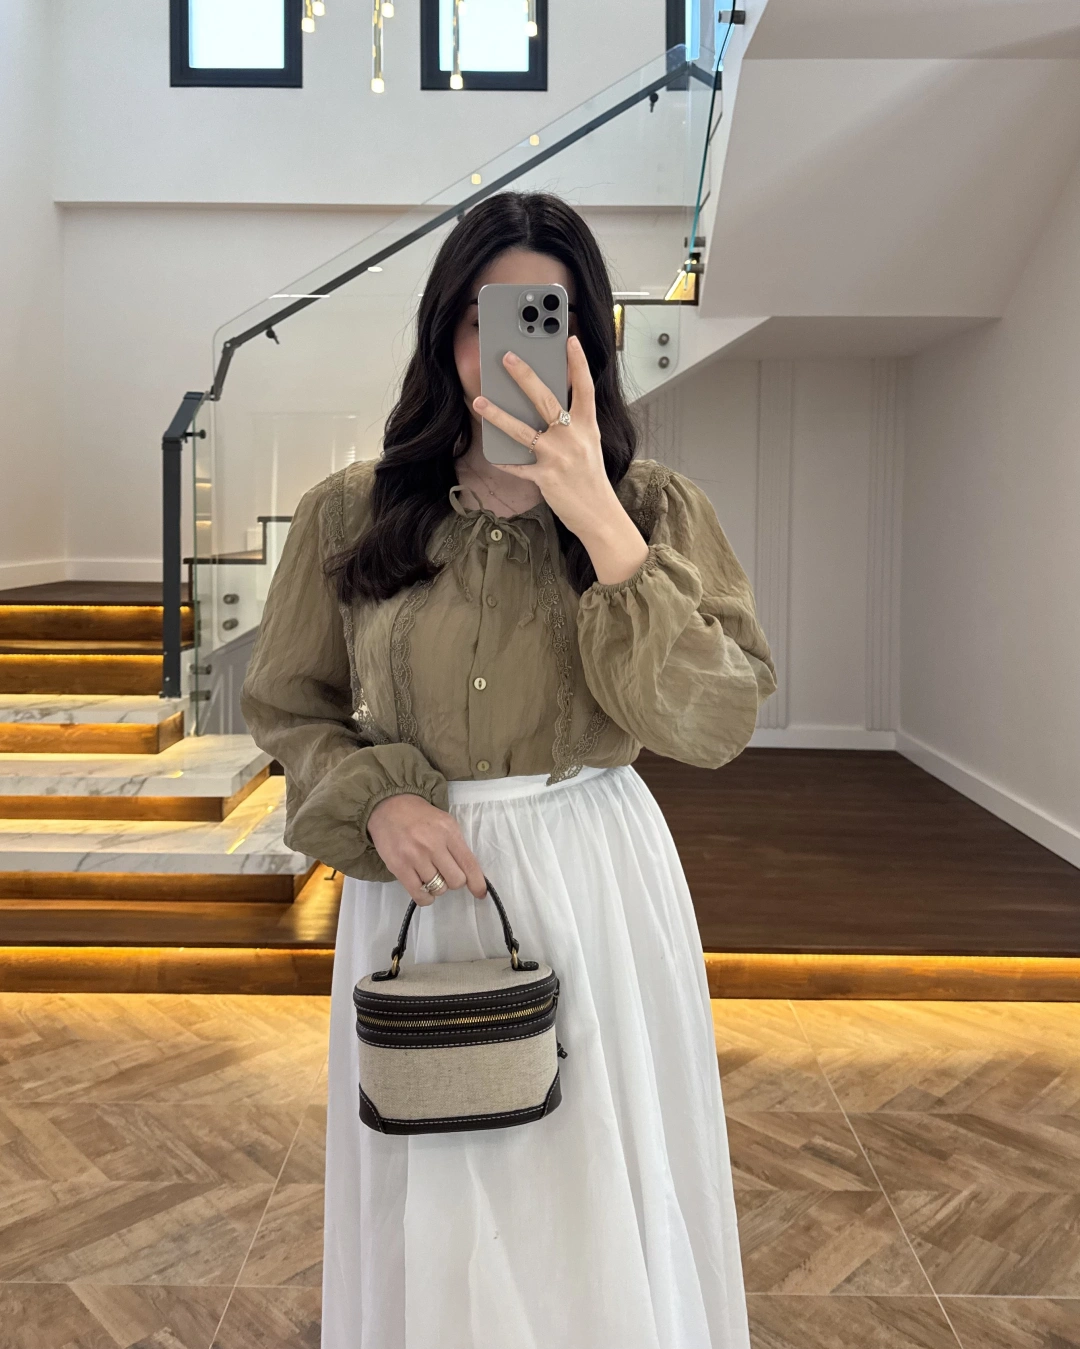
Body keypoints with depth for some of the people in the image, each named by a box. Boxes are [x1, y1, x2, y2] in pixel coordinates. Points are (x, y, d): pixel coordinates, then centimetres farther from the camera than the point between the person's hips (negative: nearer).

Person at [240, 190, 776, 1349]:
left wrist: (604, 528, -23)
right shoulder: (350, 514, -2)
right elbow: (285, 705, 7)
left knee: (602, 1196, 16)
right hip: (417, 885, 1)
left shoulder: (653, 507, -4)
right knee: (432, 1217, 17)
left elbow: (716, 726, -15)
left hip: (597, 885, 0)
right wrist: (375, 800, -12)